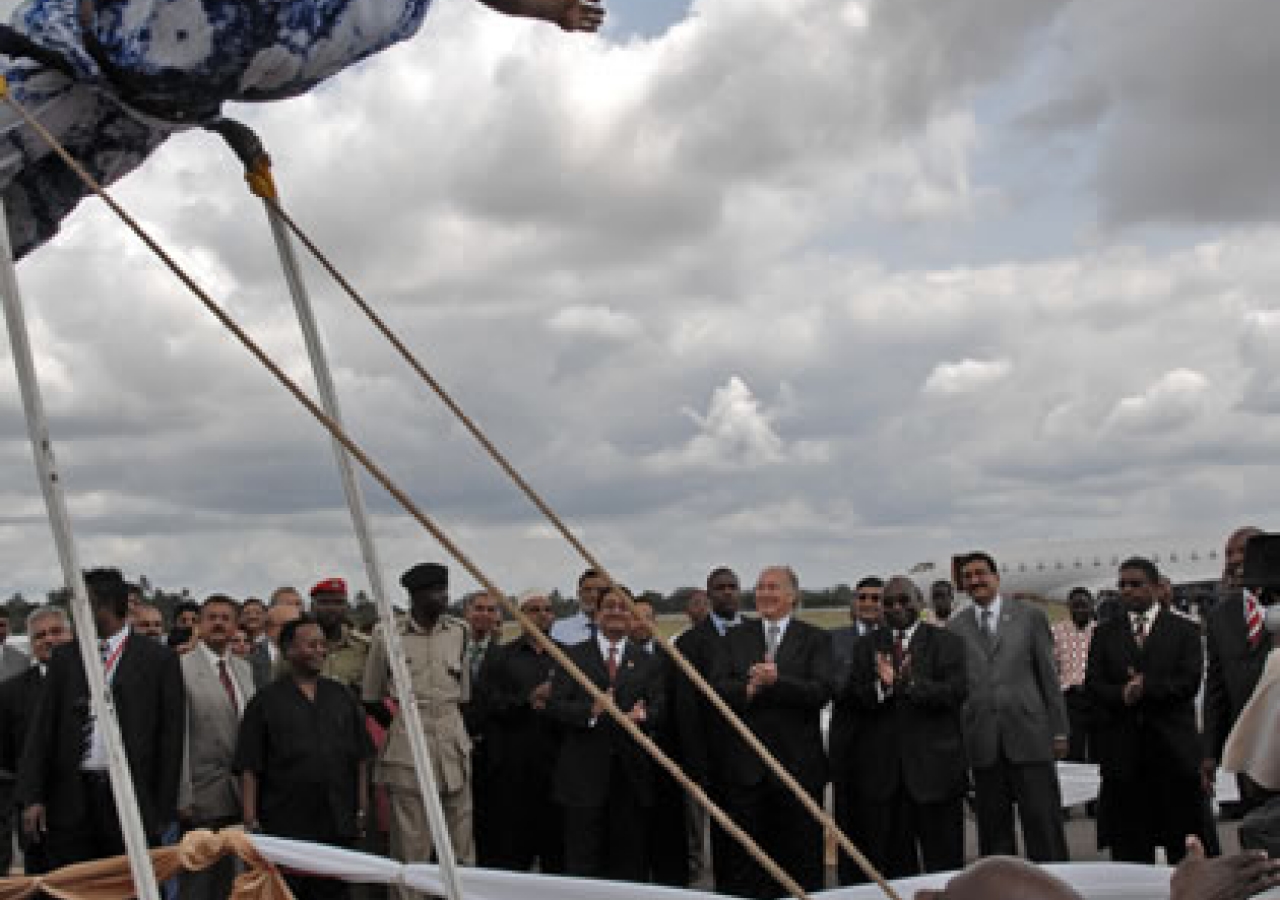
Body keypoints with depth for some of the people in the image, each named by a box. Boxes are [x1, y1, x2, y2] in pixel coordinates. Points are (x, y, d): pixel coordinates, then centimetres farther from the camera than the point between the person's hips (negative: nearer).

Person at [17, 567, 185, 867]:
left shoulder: (158, 660, 2)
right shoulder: (64, 658, 12)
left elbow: (170, 739, 1)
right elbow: (42, 729, 8)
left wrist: (164, 814, -4)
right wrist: (32, 797, -2)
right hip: (72, 800, 3)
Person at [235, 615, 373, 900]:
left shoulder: (342, 697, 12)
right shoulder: (266, 701, 0)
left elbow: (361, 759, 13)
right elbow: (248, 768, -4)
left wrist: (362, 810, 6)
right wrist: (251, 821, -10)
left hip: (337, 827, 3)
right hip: (284, 828, -3)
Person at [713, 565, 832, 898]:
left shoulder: (815, 639, 2)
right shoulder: (736, 638, 11)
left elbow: (821, 692, -11)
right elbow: (718, 688, 0)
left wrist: (777, 680, -22)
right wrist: (749, 689, -18)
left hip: (798, 765, -2)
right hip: (746, 767, 2)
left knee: (802, 857, 5)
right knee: (744, 863, 6)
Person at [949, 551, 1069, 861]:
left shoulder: (1030, 617, 6)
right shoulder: (955, 627, 9)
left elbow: (1048, 676, 6)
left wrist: (1059, 731, 3)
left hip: (1028, 733, -1)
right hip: (982, 741, 1)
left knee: (1043, 821, -2)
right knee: (993, 826, 6)